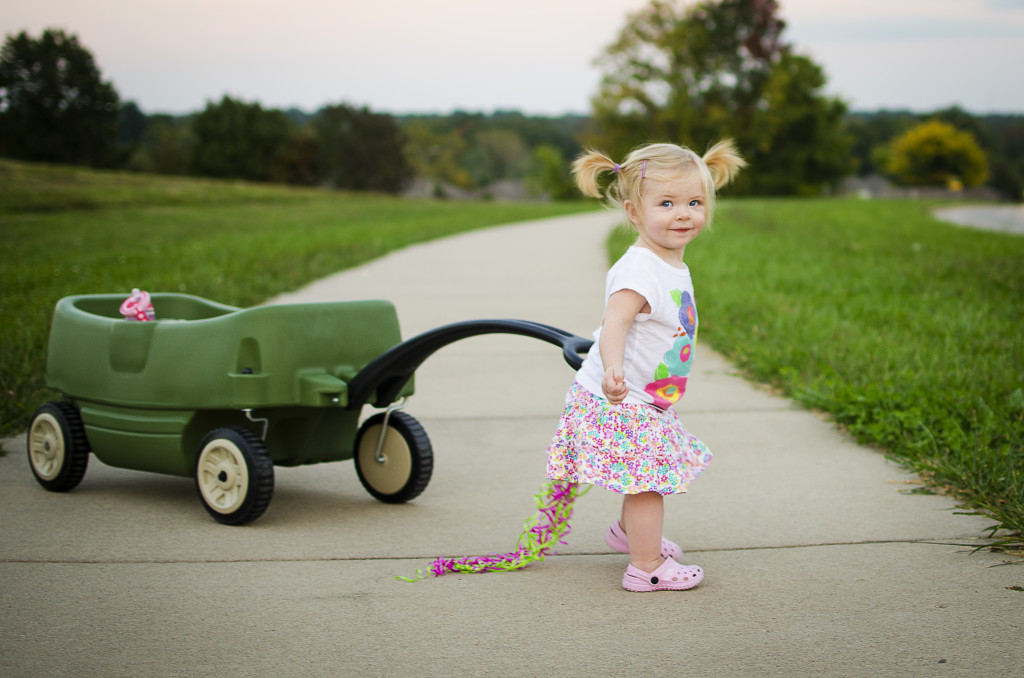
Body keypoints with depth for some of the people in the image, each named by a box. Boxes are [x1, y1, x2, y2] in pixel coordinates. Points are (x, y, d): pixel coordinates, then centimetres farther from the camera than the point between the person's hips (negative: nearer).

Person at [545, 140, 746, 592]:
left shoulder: (672, 265, 6)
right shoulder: (640, 270, -26)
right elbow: (615, 322, -38)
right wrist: (612, 369, -53)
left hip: (647, 401, 10)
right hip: (622, 403, -10)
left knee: (646, 478, 26)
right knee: (647, 479, -3)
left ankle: (630, 532, 48)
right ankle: (647, 567, 8)